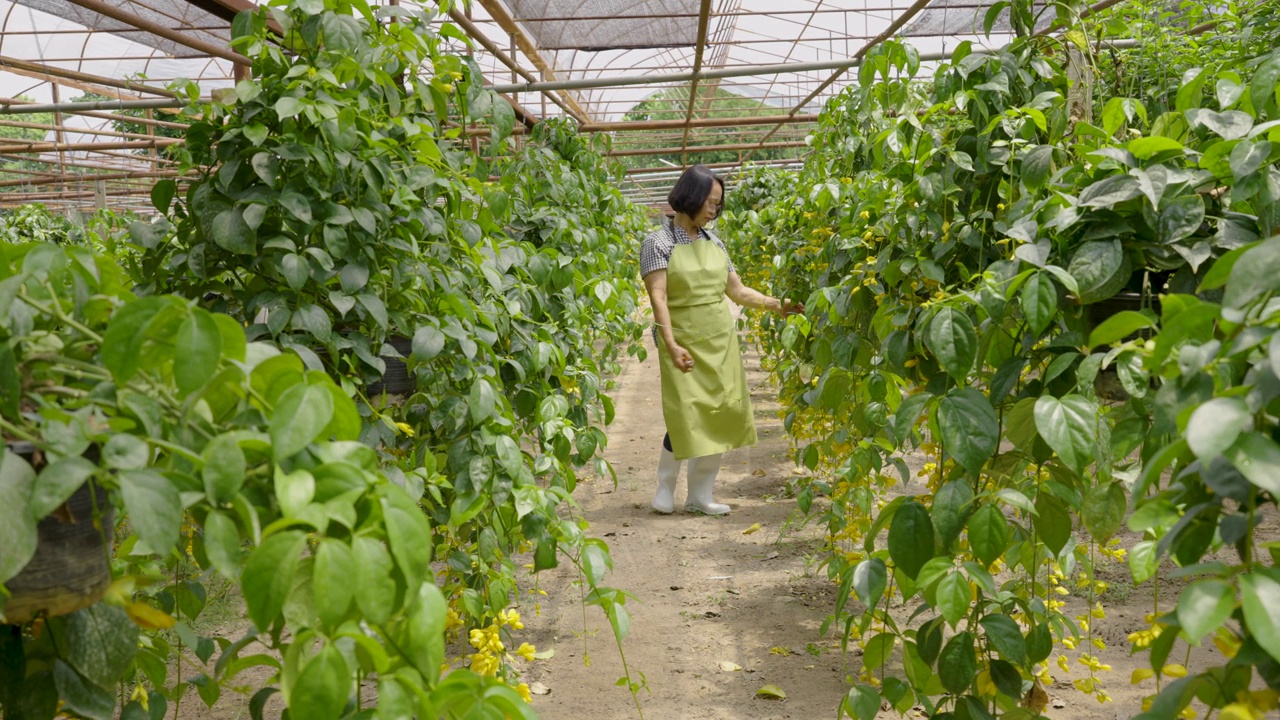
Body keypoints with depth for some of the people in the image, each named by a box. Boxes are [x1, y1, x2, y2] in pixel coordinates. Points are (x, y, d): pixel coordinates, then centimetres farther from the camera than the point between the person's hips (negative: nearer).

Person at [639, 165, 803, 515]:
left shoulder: (714, 242, 12)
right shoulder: (659, 242, -5)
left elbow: (738, 291, 17)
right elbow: (658, 297, -14)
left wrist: (777, 304, 8)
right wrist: (671, 345, -24)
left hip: (721, 343, 6)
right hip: (685, 346, -6)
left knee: (720, 416, 3)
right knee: (687, 418, -9)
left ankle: (700, 495, 15)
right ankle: (665, 488, 14)